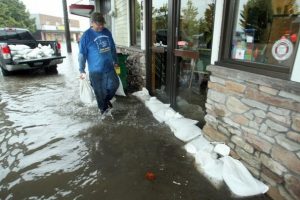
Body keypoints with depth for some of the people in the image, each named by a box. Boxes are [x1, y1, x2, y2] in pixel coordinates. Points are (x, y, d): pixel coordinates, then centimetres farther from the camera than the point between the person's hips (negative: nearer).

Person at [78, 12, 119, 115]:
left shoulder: (107, 32, 5)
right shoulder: (86, 35, -11)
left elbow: (113, 48, 15)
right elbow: (82, 54, -9)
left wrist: (115, 61, 18)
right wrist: (82, 70, -10)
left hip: (109, 67, 5)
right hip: (95, 70, -4)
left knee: (114, 85, 11)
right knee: (100, 91, 5)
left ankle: (107, 99, 38)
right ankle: (103, 108, 27)